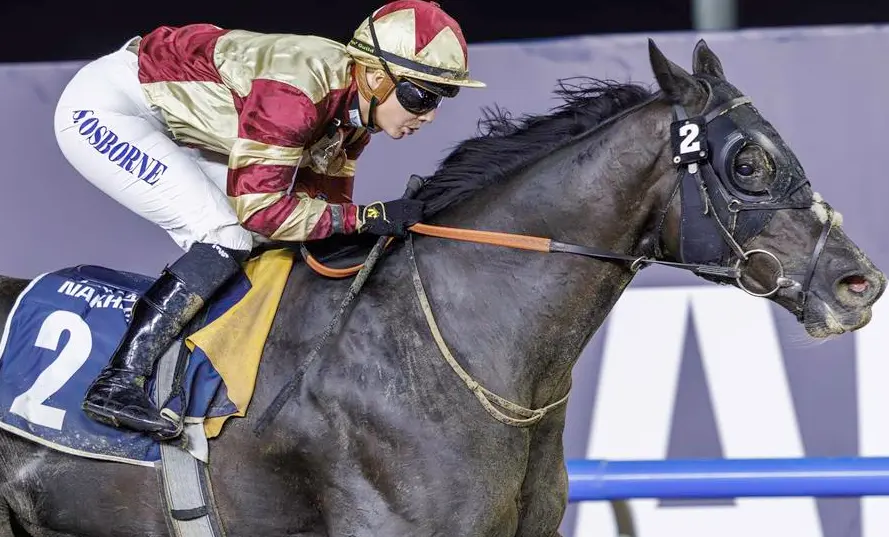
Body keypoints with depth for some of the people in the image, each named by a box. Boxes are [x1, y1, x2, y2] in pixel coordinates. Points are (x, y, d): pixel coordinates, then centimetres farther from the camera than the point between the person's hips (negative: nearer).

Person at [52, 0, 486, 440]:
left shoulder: (352, 107, -3)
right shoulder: (295, 92, -32)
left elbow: (323, 203, 5)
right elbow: (258, 207, -30)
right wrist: (368, 218, -29)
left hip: (168, 127, 9)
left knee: (264, 241, 4)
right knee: (226, 239, -19)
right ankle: (118, 382, -21)